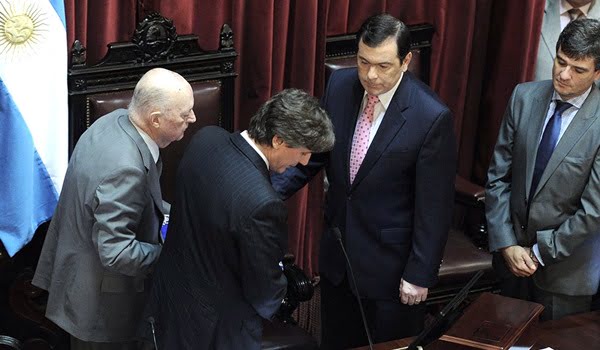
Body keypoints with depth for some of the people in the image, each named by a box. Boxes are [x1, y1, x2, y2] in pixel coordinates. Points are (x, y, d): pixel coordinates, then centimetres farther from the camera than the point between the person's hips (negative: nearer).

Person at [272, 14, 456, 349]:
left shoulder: (432, 117, -23)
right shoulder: (340, 85, -7)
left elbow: (434, 205, -16)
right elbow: (314, 151, 4)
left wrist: (420, 274, -12)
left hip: (390, 263, -5)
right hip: (338, 252, 5)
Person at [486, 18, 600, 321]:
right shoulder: (524, 97, -6)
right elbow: (498, 175, -2)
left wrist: (540, 253, -11)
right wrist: (506, 244, -7)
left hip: (565, 266, -4)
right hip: (511, 252, 4)